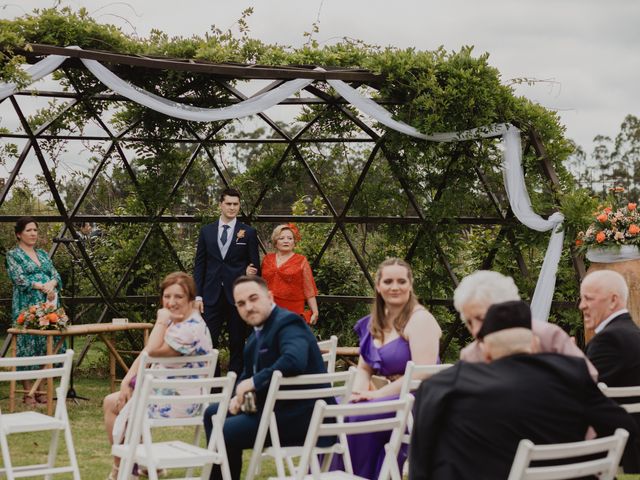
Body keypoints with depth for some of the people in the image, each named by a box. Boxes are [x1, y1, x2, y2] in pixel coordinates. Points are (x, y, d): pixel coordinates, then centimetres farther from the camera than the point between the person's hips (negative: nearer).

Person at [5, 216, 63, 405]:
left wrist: (51, 284, -11)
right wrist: (43, 287, -19)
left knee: (46, 347, 3)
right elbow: (19, 279, -11)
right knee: (27, 346, -5)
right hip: (27, 306, -5)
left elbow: (56, 276, 11)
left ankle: (41, 389, 8)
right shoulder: (13, 255, 1)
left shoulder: (43, 254, 18)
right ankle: (28, 392, -2)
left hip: (48, 305, 6)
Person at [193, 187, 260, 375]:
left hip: (237, 296, -1)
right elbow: (199, 265, 9)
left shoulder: (248, 233, 3)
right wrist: (198, 295, 2)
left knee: (237, 344, 4)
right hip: (212, 296, 2)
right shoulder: (206, 231, 9)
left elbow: (254, 266, 4)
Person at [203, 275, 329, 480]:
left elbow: (294, 360, -36)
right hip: (273, 405, 10)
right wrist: (240, 395, 1)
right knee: (213, 414, 19)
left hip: (301, 415, -10)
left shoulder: (287, 323, -17)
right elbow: (248, 373, 22)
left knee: (224, 434, -17)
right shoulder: (258, 330, 13)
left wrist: (255, 382, -27)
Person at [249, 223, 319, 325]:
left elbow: (309, 290, 2)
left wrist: (315, 312, -4)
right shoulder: (267, 259, 13)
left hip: (293, 311, -3)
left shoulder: (301, 261, 4)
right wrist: (251, 276, 5)